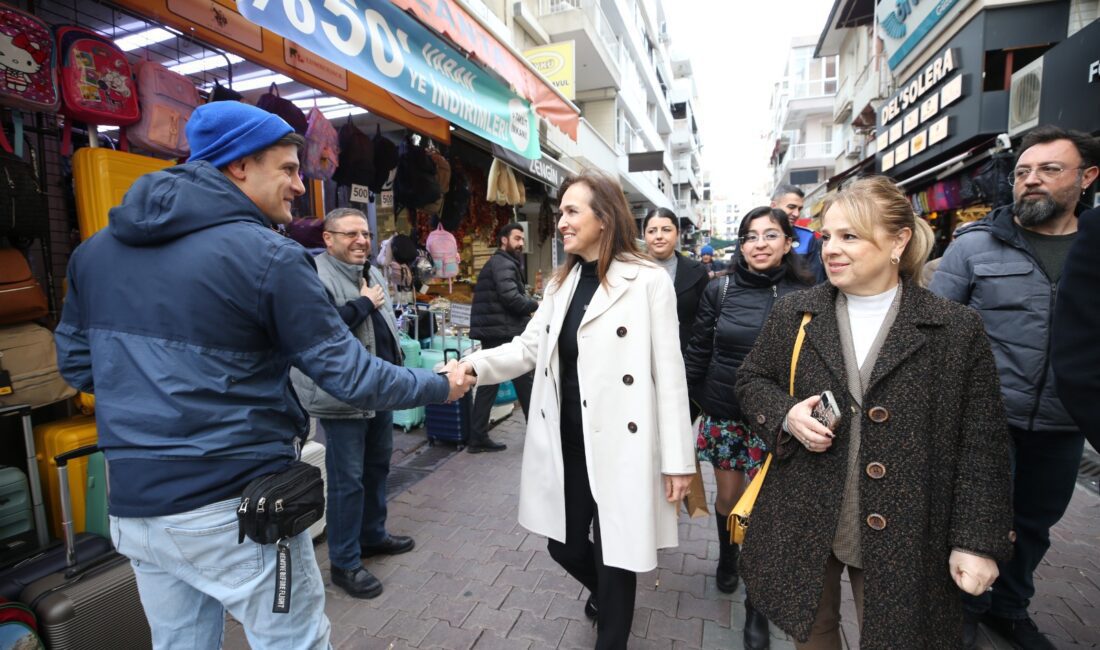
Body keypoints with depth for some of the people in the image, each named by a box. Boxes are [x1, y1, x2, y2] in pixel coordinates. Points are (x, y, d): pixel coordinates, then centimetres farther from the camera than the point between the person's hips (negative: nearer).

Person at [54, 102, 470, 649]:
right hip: (236, 508, -7)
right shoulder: (267, 256, -17)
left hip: (133, 505, 7)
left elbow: (77, 365, 14)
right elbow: (348, 375, -16)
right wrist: (441, 386, -3)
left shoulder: (95, 249, 5)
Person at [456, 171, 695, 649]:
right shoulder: (562, 282, 10)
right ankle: (602, 592, 54)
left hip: (619, 444, -5)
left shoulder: (648, 281, -10)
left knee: (614, 554, 10)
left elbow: (668, 372, -10)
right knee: (564, 545, 20)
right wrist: (472, 365, -13)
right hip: (565, 442, 6)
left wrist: (677, 458, -10)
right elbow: (529, 347, 3)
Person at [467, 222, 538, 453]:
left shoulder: (498, 263, 22)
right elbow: (511, 298, -23)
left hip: (494, 332, 10)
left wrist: (526, 311, 9)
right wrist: (535, 304, -7)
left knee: (488, 383, 10)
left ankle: (477, 438, 14)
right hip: (504, 332, -10)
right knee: (525, 381, 2)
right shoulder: (504, 263, -11)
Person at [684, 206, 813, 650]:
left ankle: (756, 606, 27)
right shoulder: (720, 290, -3)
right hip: (722, 413, 1)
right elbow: (698, 352, 1)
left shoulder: (803, 295, -5)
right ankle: (727, 555, 47)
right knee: (728, 496, 15)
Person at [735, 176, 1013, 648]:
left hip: (903, 536, -1)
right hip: (803, 522, 2)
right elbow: (751, 381, 6)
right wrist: (785, 415, -14)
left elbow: (981, 445, -4)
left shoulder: (956, 330, -7)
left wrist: (977, 540, -6)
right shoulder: (793, 314, -2)